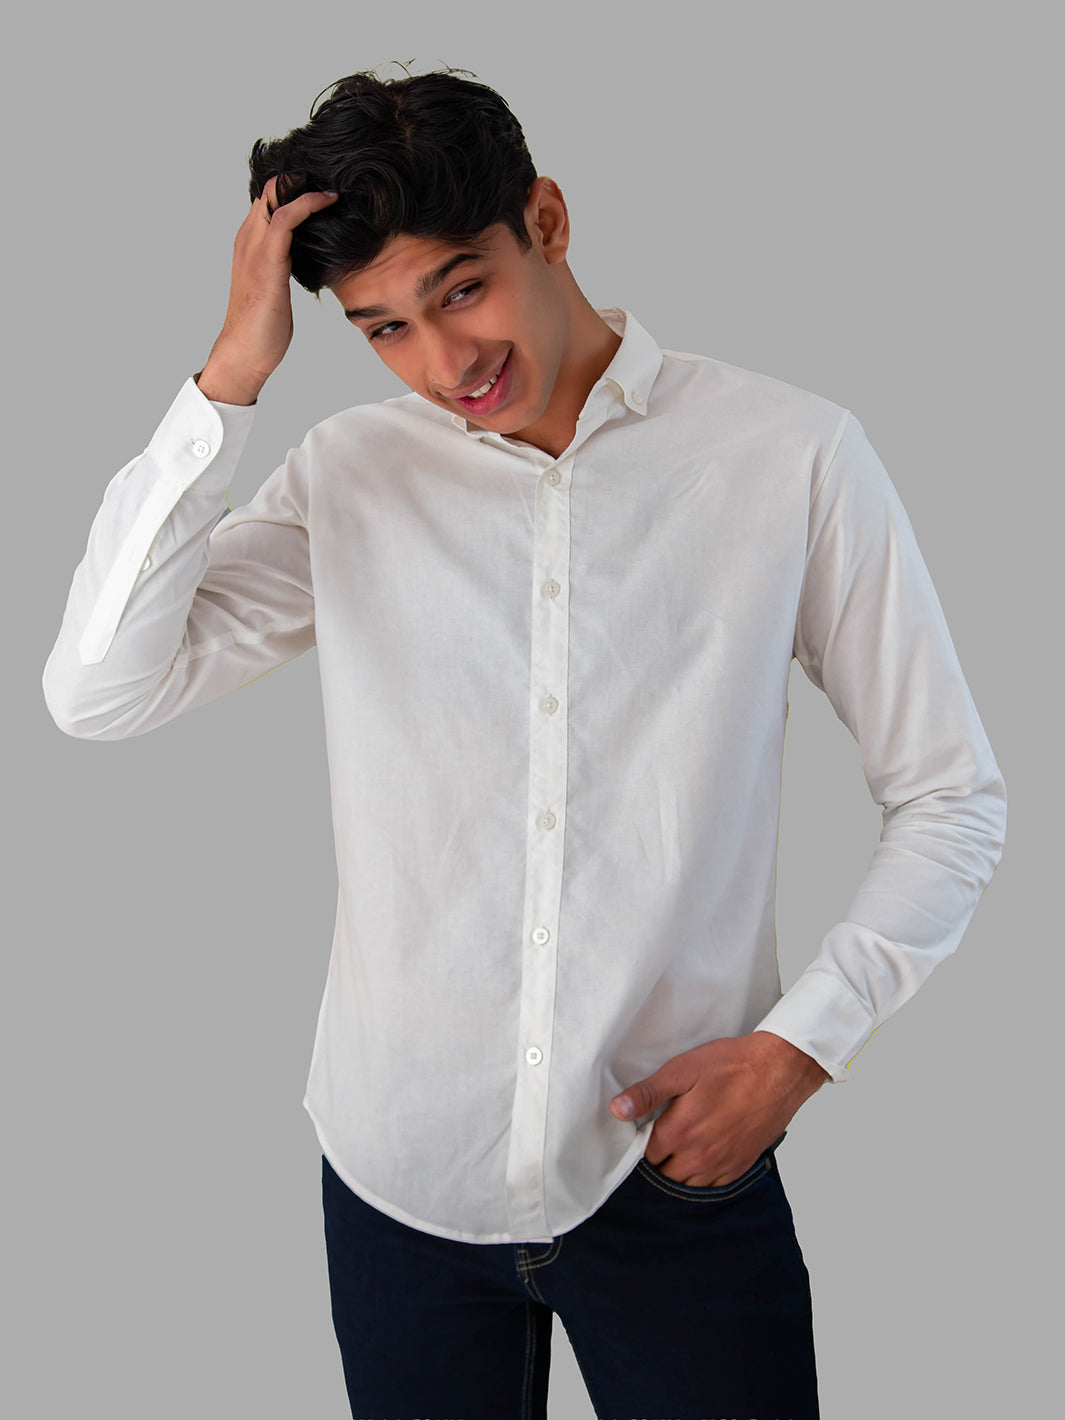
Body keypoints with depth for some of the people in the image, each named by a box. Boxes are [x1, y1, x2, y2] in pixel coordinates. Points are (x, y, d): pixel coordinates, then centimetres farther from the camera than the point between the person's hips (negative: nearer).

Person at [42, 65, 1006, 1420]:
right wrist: (231, 374, -14)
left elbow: (951, 799, 0)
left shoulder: (791, 455, -6)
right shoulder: (349, 476, 1)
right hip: (401, 1170, 2)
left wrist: (796, 1049, -10)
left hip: (677, 1170, -1)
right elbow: (97, 690, -10)